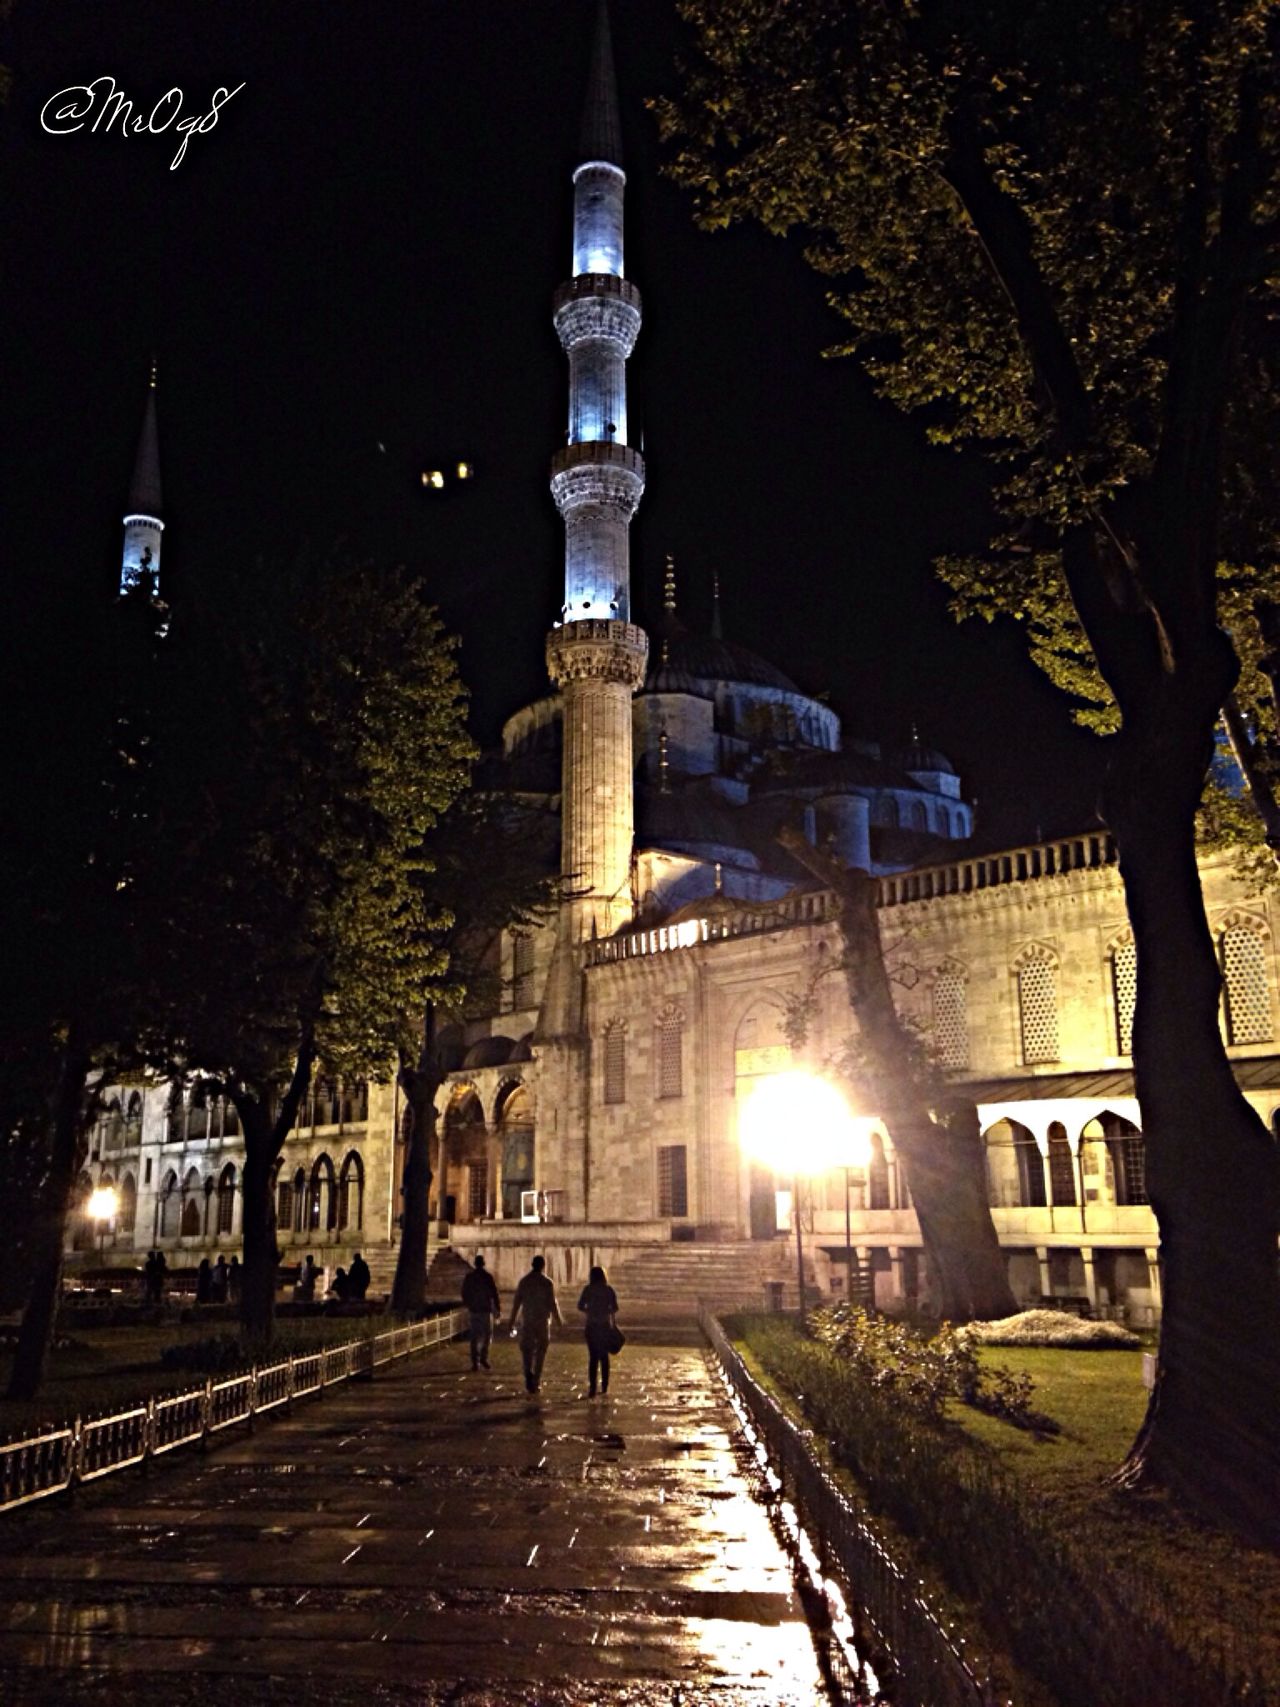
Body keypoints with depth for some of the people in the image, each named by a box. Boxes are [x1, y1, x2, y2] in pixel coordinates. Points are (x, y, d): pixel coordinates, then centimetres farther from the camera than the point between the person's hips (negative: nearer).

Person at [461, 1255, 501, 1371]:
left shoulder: (468, 1276, 0)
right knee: (487, 1334, 12)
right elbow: (494, 1293, -9)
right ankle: (484, 1357, 3)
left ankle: (475, 1362, 3)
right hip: (486, 1309, -3)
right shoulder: (488, 1277, -10)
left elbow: (464, 1293, 7)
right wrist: (498, 1309, -1)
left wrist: (468, 1305, 23)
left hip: (474, 1309, 3)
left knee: (475, 1336, 7)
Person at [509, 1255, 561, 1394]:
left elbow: (517, 1303, -2)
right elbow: (552, 1304, -8)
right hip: (543, 1321, -1)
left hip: (527, 1321, 1)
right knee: (540, 1351, 12)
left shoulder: (524, 1282, -2)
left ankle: (528, 1373, -17)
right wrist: (559, 1320, 7)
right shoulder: (548, 1283, -8)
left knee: (527, 1350, 8)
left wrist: (513, 1322, 6)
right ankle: (536, 1381, 14)